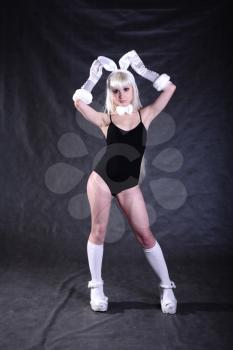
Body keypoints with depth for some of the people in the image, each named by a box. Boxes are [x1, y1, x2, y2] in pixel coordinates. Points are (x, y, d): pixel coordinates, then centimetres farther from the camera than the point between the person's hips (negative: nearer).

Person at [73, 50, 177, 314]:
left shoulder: (145, 115, 6)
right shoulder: (105, 120, 3)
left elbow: (169, 88, 2)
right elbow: (78, 101, -7)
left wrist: (141, 69, 4)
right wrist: (94, 75, 1)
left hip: (129, 184, 0)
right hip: (101, 178, 0)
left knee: (145, 235, 2)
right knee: (98, 231, 6)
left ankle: (166, 287, 15)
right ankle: (96, 288, 22)